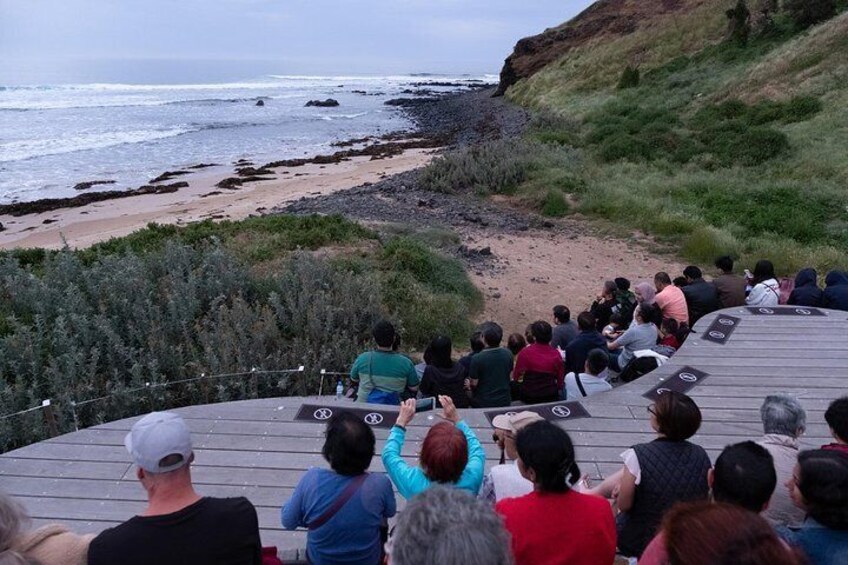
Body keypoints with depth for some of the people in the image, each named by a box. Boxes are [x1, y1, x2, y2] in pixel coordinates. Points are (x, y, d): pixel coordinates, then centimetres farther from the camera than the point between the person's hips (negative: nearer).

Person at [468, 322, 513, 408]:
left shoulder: (477, 359, -22)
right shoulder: (508, 354, -9)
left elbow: (474, 383, -14)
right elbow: (510, 374, 5)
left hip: (483, 404, -3)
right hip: (504, 401, 3)